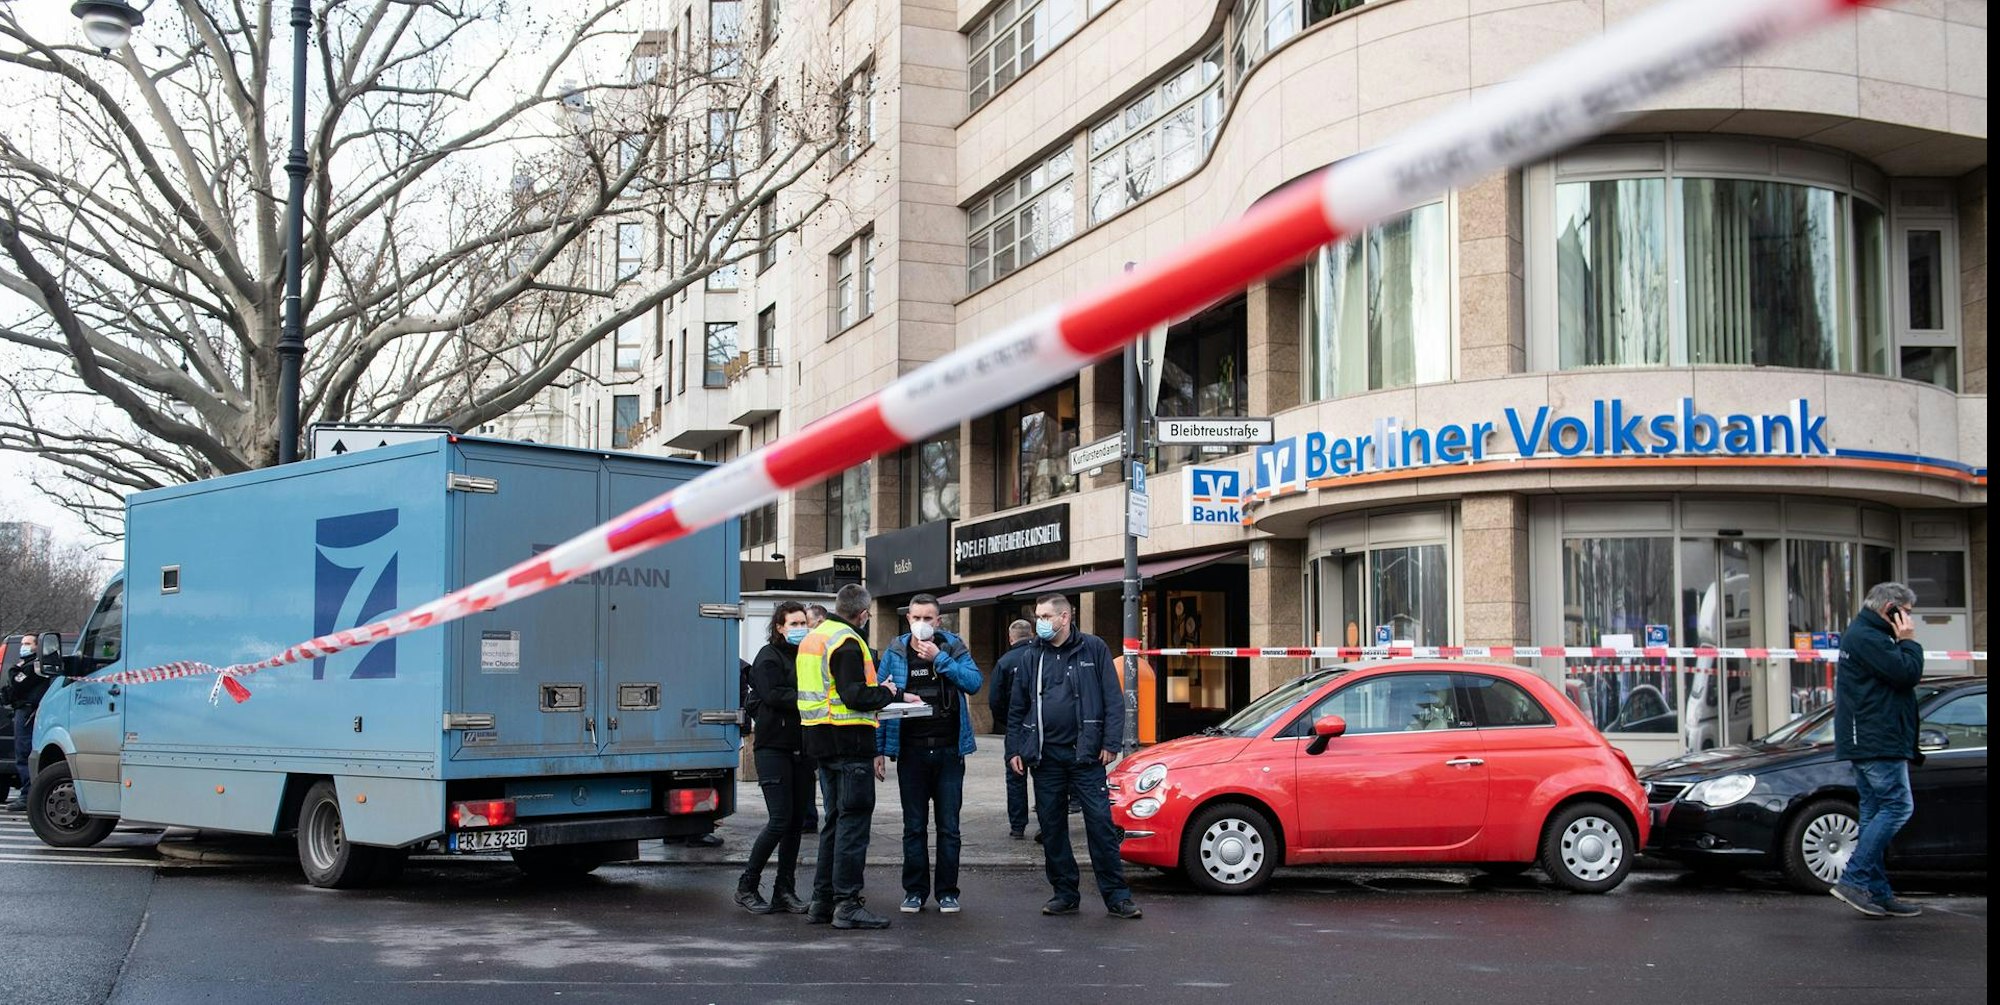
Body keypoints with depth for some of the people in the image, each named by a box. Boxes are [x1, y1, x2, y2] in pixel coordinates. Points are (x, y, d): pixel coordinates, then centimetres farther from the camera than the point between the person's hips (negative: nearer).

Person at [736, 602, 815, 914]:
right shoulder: (769, 656, -3)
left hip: (801, 746, 7)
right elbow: (773, 695, -16)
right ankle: (747, 887, 2)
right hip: (774, 746, -7)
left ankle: (785, 891, 14)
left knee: (797, 821, 6)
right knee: (780, 820, -11)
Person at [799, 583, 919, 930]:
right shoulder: (847, 642, -15)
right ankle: (847, 904, -4)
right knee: (853, 819, -5)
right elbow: (855, 696, -22)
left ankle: (822, 901, 19)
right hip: (848, 740, -9)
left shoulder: (813, 637, 15)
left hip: (819, 738, 9)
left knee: (834, 819, 16)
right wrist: (887, 692, -4)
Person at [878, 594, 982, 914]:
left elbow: (974, 683, -11)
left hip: (949, 751, 0)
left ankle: (947, 891, 12)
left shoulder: (954, 647, 3)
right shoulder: (895, 652, 3)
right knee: (914, 826, 7)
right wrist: (879, 749, -1)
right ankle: (915, 891, 16)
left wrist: (940, 658, -17)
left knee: (949, 826, 4)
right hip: (911, 752, 0)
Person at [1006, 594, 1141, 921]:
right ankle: (1065, 894, 17)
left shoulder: (1093, 648, 1)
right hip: (1046, 756, 4)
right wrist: (1014, 749, 7)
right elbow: (1017, 709, 15)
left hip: (1085, 755, -4)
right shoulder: (1033, 657, 11)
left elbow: (1113, 699, -1)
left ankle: (1117, 896, -1)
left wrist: (1109, 743, -8)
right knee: (1051, 828, 7)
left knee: (1101, 823, -6)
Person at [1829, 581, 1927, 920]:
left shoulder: (1862, 634, 23)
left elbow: (1903, 676, 27)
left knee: (1876, 814, 9)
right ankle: (1853, 880, -16)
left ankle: (1878, 894, 9)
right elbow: (1907, 673, -18)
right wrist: (1908, 641, -6)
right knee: (1898, 806, -13)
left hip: (1869, 742, 11)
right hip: (1878, 742, -11)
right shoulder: (1867, 637, -12)